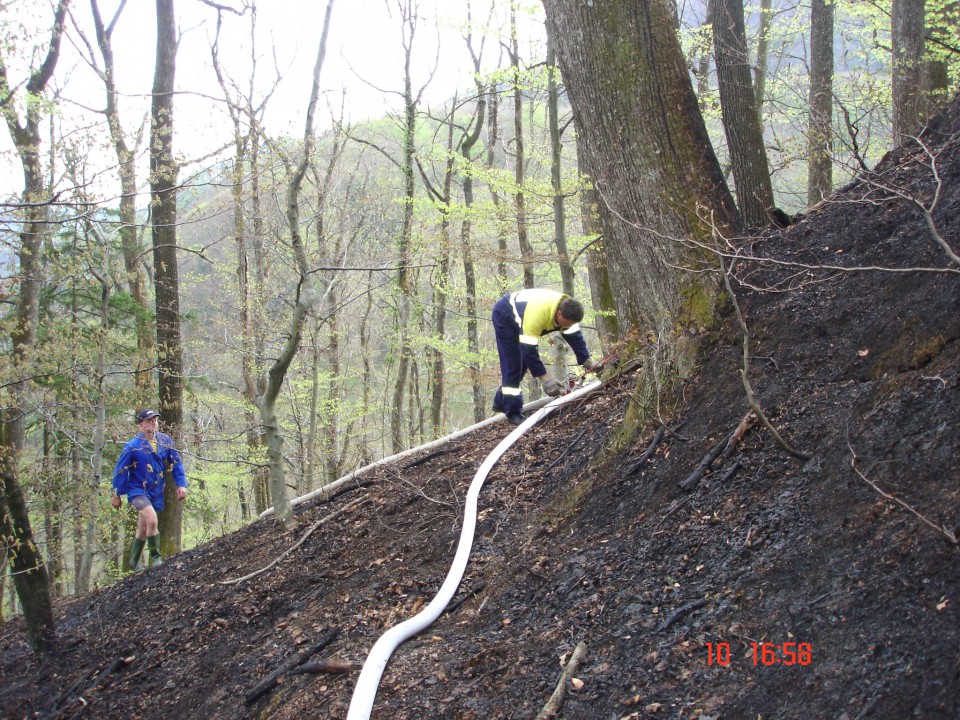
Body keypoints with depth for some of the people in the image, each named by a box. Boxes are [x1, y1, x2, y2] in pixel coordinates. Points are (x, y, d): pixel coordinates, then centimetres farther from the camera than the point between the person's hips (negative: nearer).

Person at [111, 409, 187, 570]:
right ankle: (155, 557, -10)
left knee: (143, 529, 14)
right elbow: (120, 471, -7)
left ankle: (135, 562, 30)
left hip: (156, 492, 5)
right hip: (138, 490, -5)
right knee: (152, 521, -24)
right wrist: (116, 495, -3)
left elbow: (176, 464, 6)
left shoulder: (166, 441, -3)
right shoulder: (133, 446, -15)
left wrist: (181, 484, -3)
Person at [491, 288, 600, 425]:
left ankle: (501, 402, 26)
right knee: (512, 364, -12)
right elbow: (528, 349, -41)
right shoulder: (537, 314, -45)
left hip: (518, 315, 8)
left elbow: (575, 337, -12)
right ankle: (513, 413, -6)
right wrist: (544, 378, -40)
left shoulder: (567, 310, -23)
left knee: (522, 363, 12)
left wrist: (587, 363, -20)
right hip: (504, 316, -8)